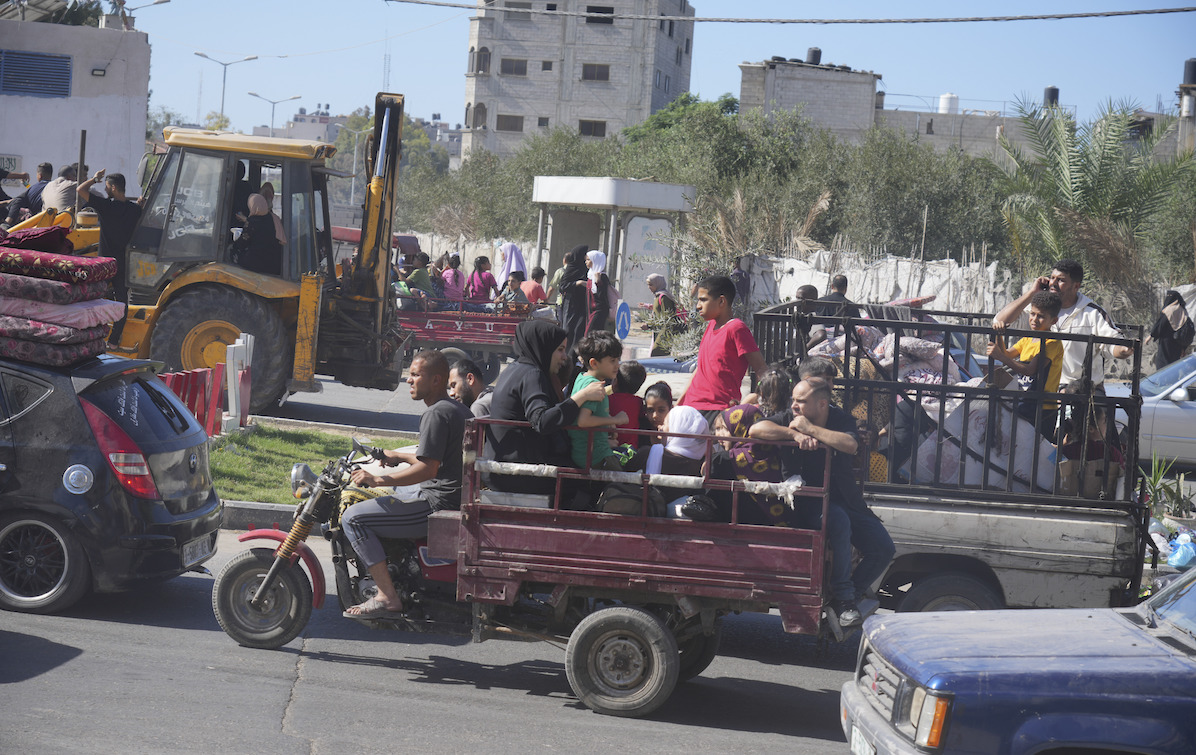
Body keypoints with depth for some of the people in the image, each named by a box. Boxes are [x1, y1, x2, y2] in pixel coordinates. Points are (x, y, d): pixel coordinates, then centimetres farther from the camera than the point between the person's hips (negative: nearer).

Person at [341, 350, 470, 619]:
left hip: (439, 504, -11)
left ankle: (387, 597, -18)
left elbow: (427, 468, -23)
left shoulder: (436, 414, -15)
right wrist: (399, 456, 36)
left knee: (353, 518, -13)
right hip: (458, 503, 11)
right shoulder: (458, 410, 17)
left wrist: (378, 480, -19)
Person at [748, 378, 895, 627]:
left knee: (883, 548, -10)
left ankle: (852, 593, 6)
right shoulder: (790, 418, -2)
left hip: (845, 500, 3)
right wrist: (795, 434, -28)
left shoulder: (841, 419, 0)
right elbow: (755, 429, -19)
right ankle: (843, 599, -27)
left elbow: (851, 445, -23)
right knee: (839, 522, -35)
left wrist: (809, 428, -22)